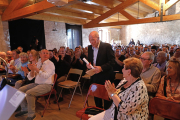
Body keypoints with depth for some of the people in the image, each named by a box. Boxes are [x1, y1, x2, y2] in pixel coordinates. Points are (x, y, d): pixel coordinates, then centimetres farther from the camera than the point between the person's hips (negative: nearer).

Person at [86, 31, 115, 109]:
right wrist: (88, 64, -6)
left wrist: (101, 68, -25)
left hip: (106, 77, -5)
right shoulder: (90, 47, 7)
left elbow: (112, 61, -14)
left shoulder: (107, 46, -11)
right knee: (96, 96, 17)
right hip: (95, 77, 6)